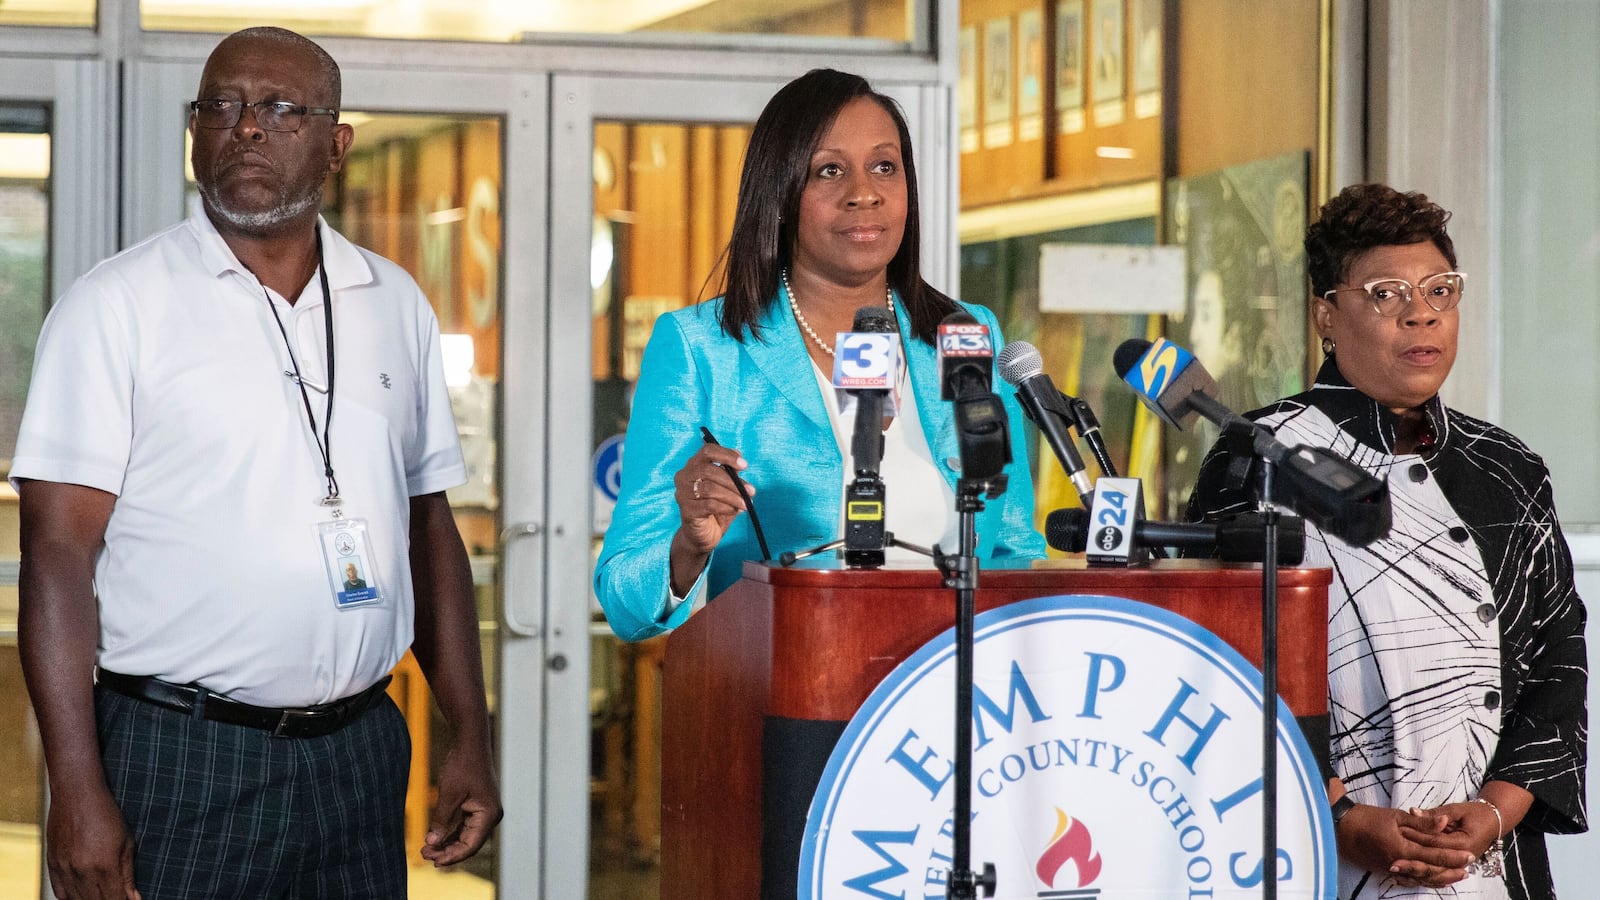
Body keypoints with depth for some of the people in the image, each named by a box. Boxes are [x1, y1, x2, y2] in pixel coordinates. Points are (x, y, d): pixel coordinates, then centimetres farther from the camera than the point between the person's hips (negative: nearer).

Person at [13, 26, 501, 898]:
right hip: (178, 760, -4)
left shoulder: (395, 304, 10)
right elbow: (59, 551, -9)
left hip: (359, 753, 4)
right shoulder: (115, 305, -4)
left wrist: (469, 741, 10)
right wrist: (77, 792, -16)